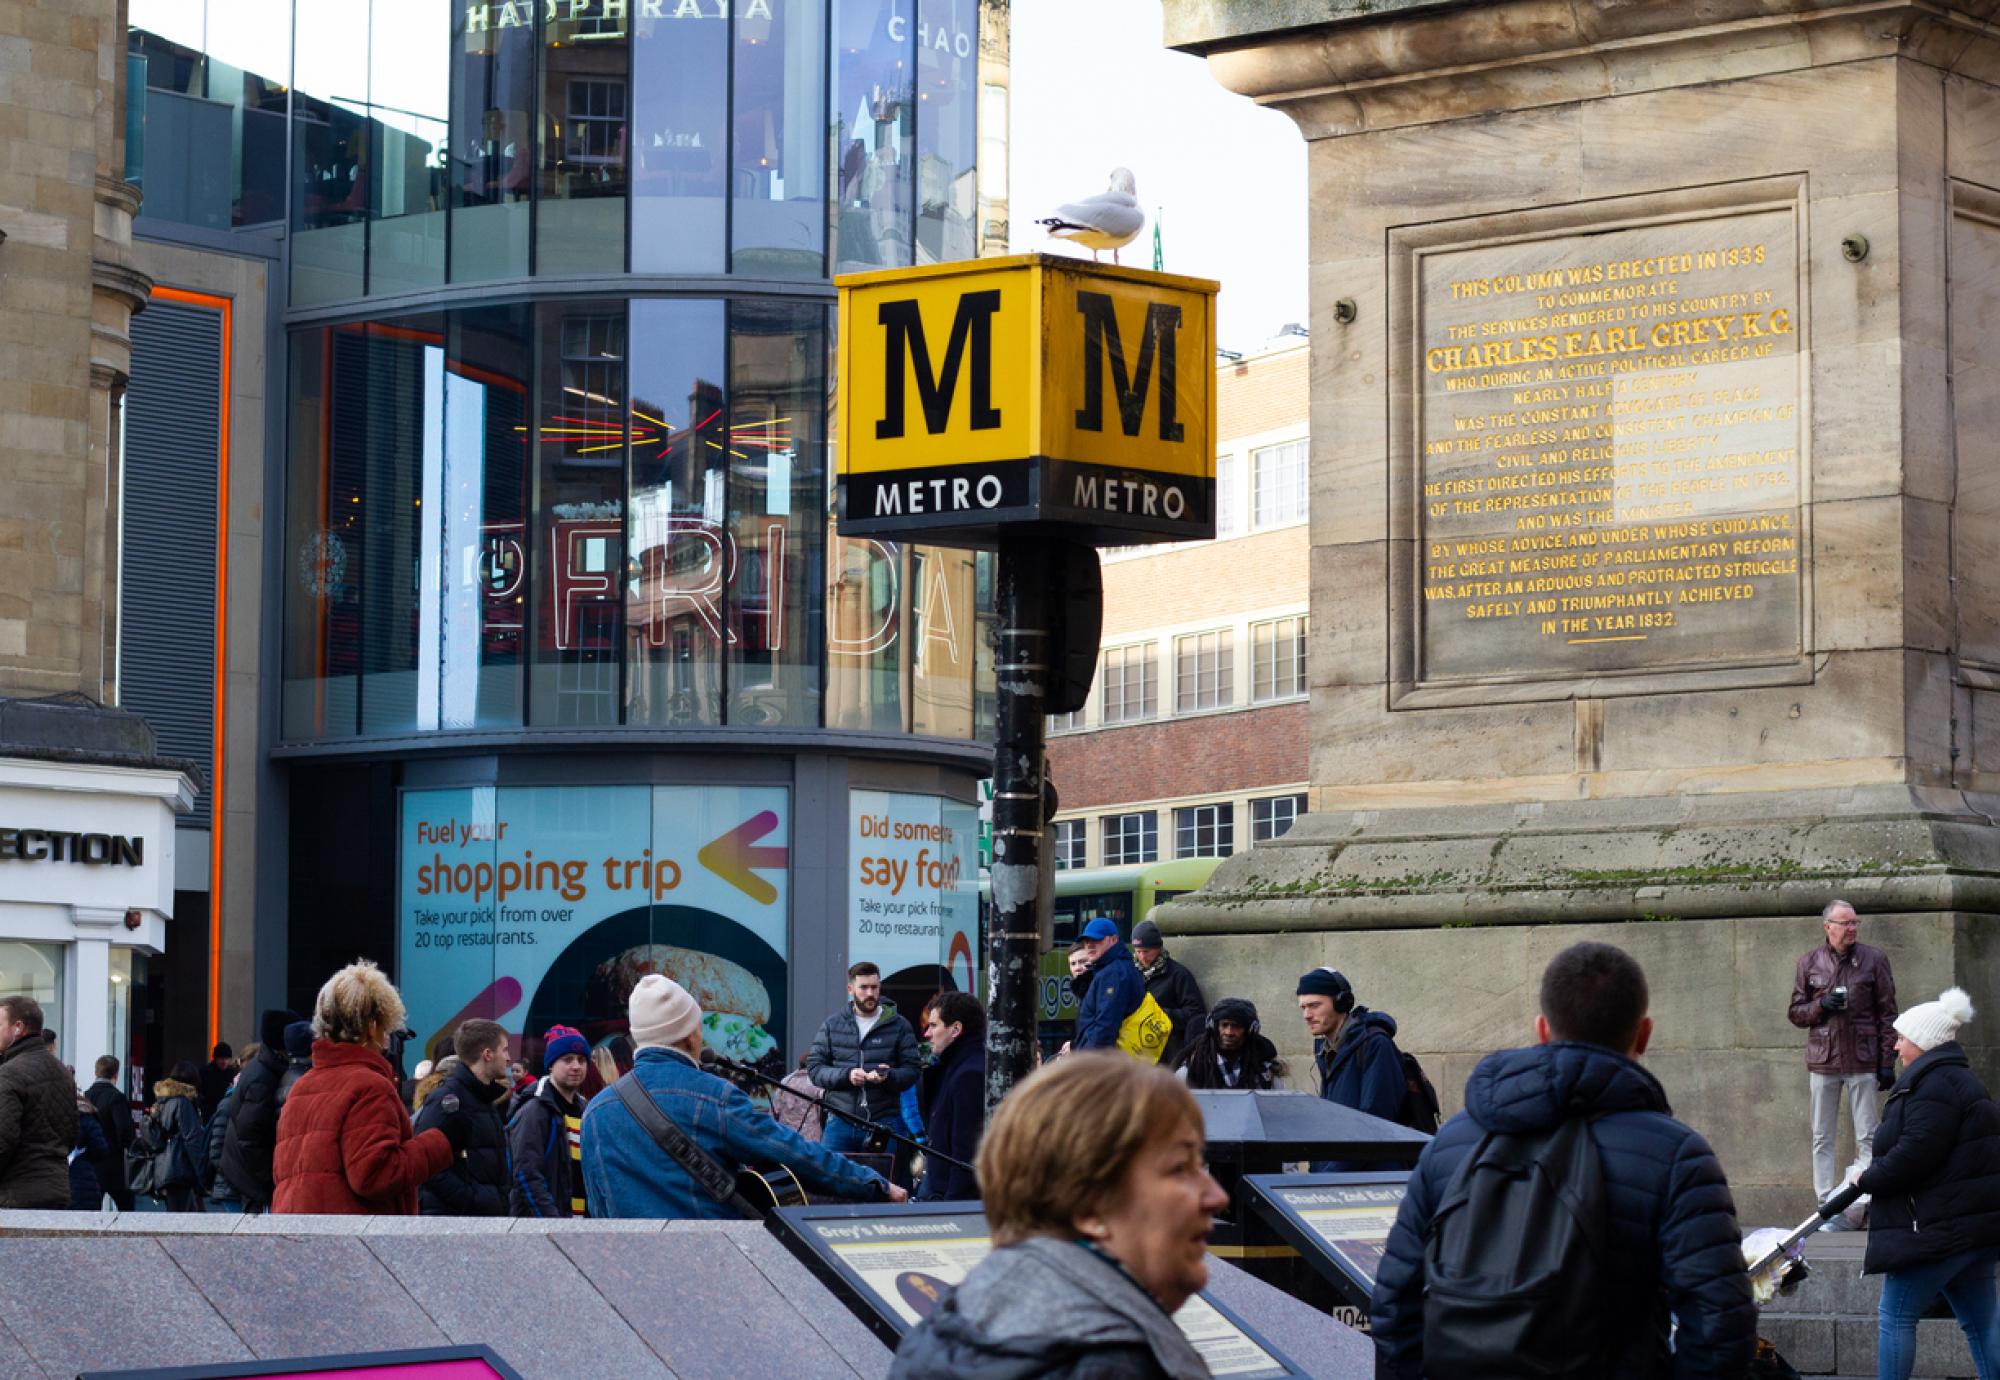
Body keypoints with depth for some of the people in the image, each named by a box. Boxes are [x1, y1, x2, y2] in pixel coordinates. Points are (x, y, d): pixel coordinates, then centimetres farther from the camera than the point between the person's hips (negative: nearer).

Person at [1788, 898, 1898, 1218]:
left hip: (1863, 1061, -2)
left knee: (1867, 1137, -1)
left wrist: (1887, 1062, -1)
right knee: (1822, 1139, 3)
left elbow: (1887, 1014, 4)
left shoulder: (1874, 960, 3)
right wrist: (1821, 1006, -10)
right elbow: (1796, 1012, 11)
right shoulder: (1809, 962, 7)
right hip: (1823, 1060, 2)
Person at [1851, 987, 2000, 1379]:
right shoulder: (1956, 1077, 19)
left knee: (1895, 1315, -2)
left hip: (1940, 1225, -11)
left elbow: (1915, 1152, -24)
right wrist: (1874, 1177, 13)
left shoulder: (1937, 1084, -16)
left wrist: (1869, 1179, -8)